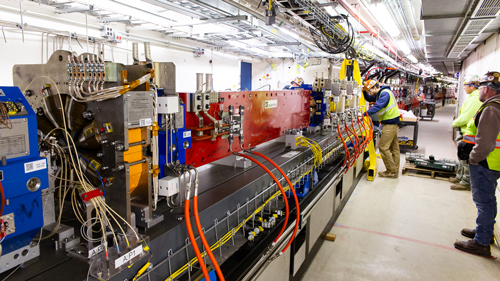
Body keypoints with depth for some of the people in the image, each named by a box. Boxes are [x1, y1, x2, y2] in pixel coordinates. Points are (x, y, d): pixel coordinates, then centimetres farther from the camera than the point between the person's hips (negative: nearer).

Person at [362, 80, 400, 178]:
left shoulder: (385, 93, -17)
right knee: (394, 147, 14)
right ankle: (395, 170, 23)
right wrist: (364, 91, 8)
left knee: (383, 147, -9)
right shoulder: (380, 94, 14)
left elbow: (377, 106, -28)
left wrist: (364, 114, -30)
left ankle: (392, 171, -2)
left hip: (390, 123, -11)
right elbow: (369, 99, 26)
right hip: (392, 123, 11)